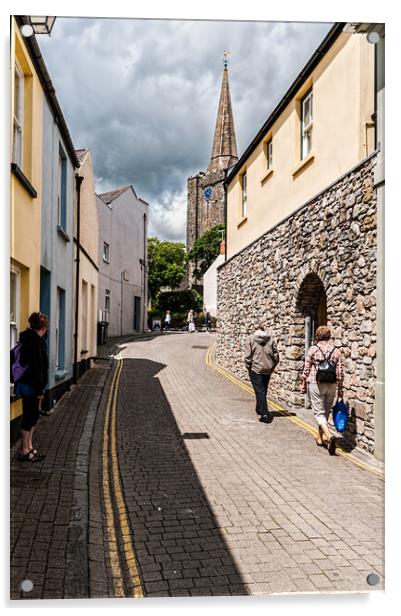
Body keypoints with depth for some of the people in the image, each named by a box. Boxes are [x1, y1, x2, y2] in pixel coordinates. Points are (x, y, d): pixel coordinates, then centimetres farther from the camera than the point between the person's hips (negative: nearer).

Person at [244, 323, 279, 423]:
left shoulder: (250, 339, -6)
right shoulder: (271, 339, 3)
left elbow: (248, 356, -9)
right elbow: (276, 355, 2)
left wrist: (249, 368, 2)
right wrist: (272, 367, 12)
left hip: (256, 369, -4)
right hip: (268, 370, 4)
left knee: (259, 391, -1)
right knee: (263, 391, 20)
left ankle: (265, 414, -8)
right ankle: (260, 409, 37)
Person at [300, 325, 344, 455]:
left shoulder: (313, 349, -6)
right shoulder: (336, 351, 3)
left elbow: (306, 369, -4)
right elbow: (340, 372, 4)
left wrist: (303, 384, 7)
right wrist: (340, 388, 13)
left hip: (316, 384, -4)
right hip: (332, 386, 4)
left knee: (319, 412, 0)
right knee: (326, 412, 18)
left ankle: (329, 436, -21)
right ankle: (320, 437, 30)